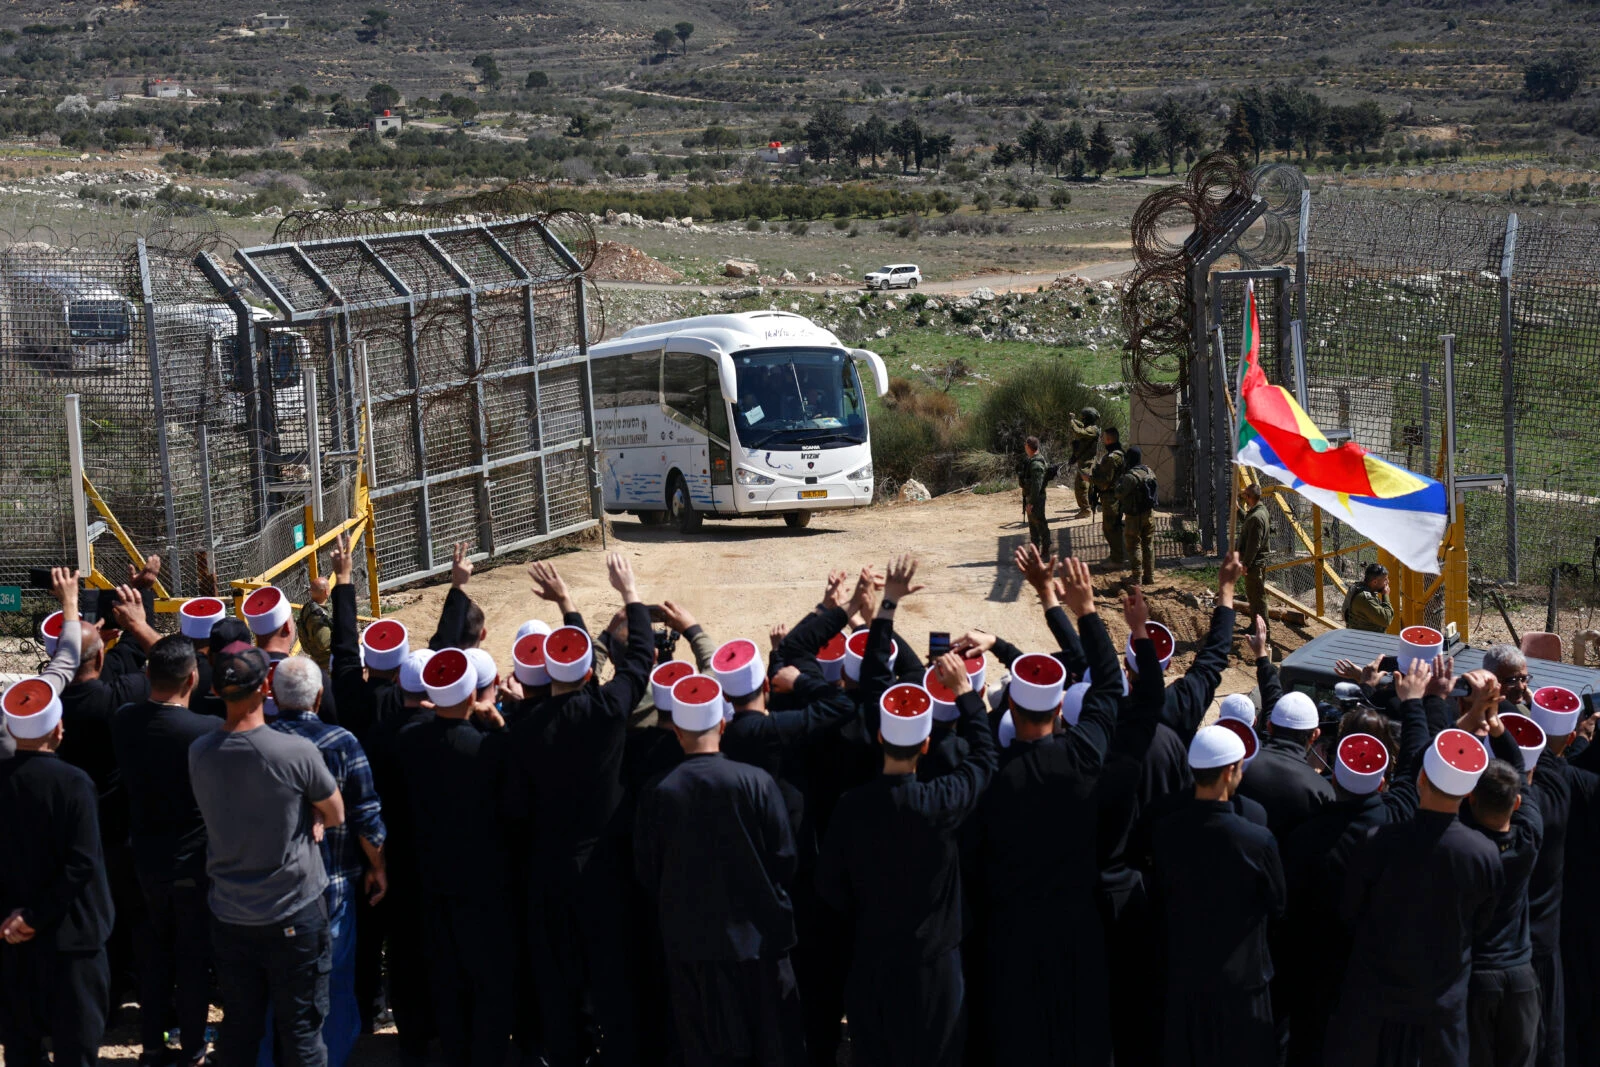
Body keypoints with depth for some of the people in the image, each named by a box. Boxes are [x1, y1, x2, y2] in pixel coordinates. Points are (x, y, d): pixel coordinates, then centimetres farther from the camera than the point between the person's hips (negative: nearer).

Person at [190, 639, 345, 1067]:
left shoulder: (199, 754, -6)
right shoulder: (298, 753, -19)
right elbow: (335, 815, -4)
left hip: (229, 917, 4)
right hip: (294, 915, -4)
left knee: (239, 1029, 14)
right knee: (300, 1032, 7)